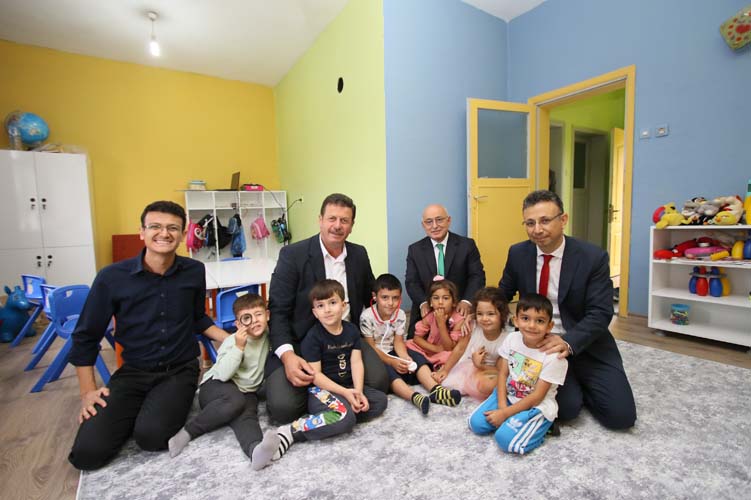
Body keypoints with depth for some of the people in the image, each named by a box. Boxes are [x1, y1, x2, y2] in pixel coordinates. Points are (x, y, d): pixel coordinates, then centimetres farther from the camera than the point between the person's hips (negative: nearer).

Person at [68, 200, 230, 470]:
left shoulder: (194, 271, -4)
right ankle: (140, 411, 14)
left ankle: (172, 404, 9)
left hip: (180, 371, 0)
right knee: (87, 452, -14)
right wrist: (88, 391, 0)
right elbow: (86, 337, 4)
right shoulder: (112, 277, -8)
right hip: (132, 372, 1)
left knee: (151, 436, -24)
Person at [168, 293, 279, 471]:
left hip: (247, 392, 4)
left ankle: (255, 449, -59)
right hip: (215, 386, -3)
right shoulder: (232, 341, -14)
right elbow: (222, 374, -24)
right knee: (236, 400, -38)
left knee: (246, 415, -31)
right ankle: (187, 431, -21)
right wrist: (239, 347, -32)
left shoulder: (268, 335, 0)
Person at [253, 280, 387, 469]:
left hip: (347, 387, 7)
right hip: (320, 389, -7)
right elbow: (315, 375, -15)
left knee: (380, 400, -10)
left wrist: (358, 391, -19)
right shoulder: (313, 337, -13)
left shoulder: (351, 330, 3)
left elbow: (356, 362, -4)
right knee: (346, 418, -30)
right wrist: (345, 393, -21)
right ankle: (290, 432, -23)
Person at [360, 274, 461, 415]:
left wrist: (405, 358, -27)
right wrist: (392, 362, -27)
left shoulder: (400, 315, -6)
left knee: (417, 357, -20)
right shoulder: (367, 316, -20)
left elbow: (398, 342, -5)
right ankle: (415, 397, -52)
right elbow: (371, 347, -17)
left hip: (391, 352, 5)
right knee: (387, 370, -35)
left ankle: (435, 390, -37)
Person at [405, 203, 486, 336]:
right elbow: (412, 282, -2)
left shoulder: (467, 245, -2)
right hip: (426, 314, 1)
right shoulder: (415, 250, 2)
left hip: (459, 311, -1)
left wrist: (467, 301, -21)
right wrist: (423, 303, -21)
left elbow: (477, 276, -5)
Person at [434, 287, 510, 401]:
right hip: (464, 366, 2)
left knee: (489, 385, -35)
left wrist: (480, 365, -23)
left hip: (487, 371, -1)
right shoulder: (473, 327, -16)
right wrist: (445, 370, -6)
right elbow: (460, 348, -6)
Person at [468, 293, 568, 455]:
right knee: (476, 423, -7)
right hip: (508, 395, 5)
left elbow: (536, 397, -19)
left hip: (537, 407, -4)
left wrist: (505, 413, -18)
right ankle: (512, 420, 11)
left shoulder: (554, 356, -23)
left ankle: (540, 425, 1)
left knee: (506, 439, -24)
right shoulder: (512, 339, -10)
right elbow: (502, 373, -3)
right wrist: (502, 406, -15)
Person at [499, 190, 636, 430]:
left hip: (585, 345, 0)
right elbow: (503, 294, 10)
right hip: (540, 345, 1)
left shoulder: (593, 257, -13)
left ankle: (581, 387, 20)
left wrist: (568, 342, -32)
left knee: (620, 414, -11)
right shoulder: (518, 253, -5)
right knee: (567, 407, -18)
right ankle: (572, 391, 17)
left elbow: (600, 313, -16)